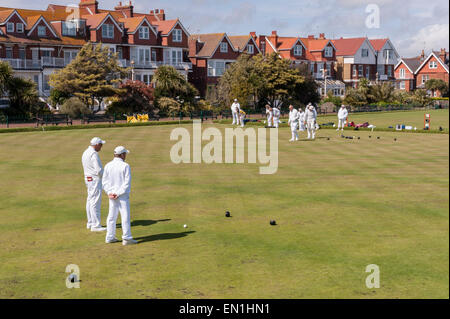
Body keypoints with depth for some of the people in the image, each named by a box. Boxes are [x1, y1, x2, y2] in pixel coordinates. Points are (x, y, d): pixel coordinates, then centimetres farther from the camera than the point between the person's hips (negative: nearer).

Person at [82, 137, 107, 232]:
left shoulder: (86, 152, 12)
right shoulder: (94, 154, -19)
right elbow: (98, 170, -23)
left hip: (88, 179, 10)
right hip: (95, 179, -10)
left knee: (90, 201, 15)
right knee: (95, 202, -7)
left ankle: (90, 223, 24)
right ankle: (95, 225, -5)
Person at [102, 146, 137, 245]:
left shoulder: (108, 166, 3)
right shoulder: (125, 166, -12)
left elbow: (105, 181, 3)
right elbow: (127, 183, -16)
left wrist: (109, 192, -2)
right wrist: (119, 193, -13)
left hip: (111, 195, 5)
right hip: (123, 196, -5)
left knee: (111, 216, 13)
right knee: (125, 216, -1)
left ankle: (110, 237, 18)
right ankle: (126, 238, 0)